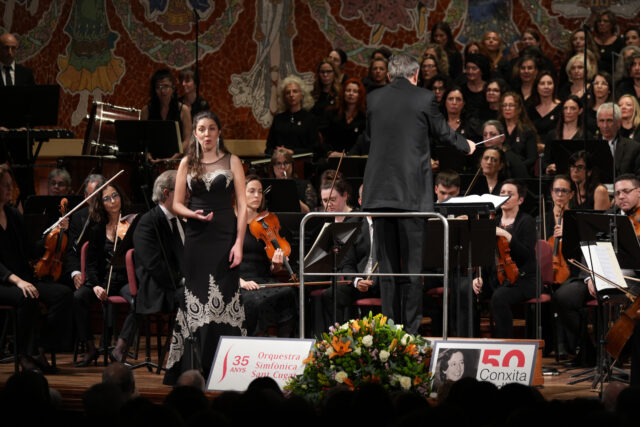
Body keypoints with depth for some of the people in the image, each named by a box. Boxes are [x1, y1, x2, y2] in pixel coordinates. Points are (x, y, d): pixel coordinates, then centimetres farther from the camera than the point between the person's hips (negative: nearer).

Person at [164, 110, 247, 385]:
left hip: (224, 236, -2)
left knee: (224, 299, -7)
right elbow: (177, 204, 10)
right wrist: (194, 214, -12)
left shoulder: (231, 162, 5)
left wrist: (239, 243, -8)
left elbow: (242, 205, 1)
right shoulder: (187, 163, 10)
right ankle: (195, 369, 2)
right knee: (195, 301, -1)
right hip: (196, 238, 2)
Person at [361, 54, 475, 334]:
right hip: (412, 193, -3)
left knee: (387, 264, 9)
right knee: (413, 262, 2)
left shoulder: (374, 99, 6)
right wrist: (465, 146, 31)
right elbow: (442, 132, 10)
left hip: (379, 192, 3)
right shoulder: (424, 98, -4)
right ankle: (411, 329, 2)